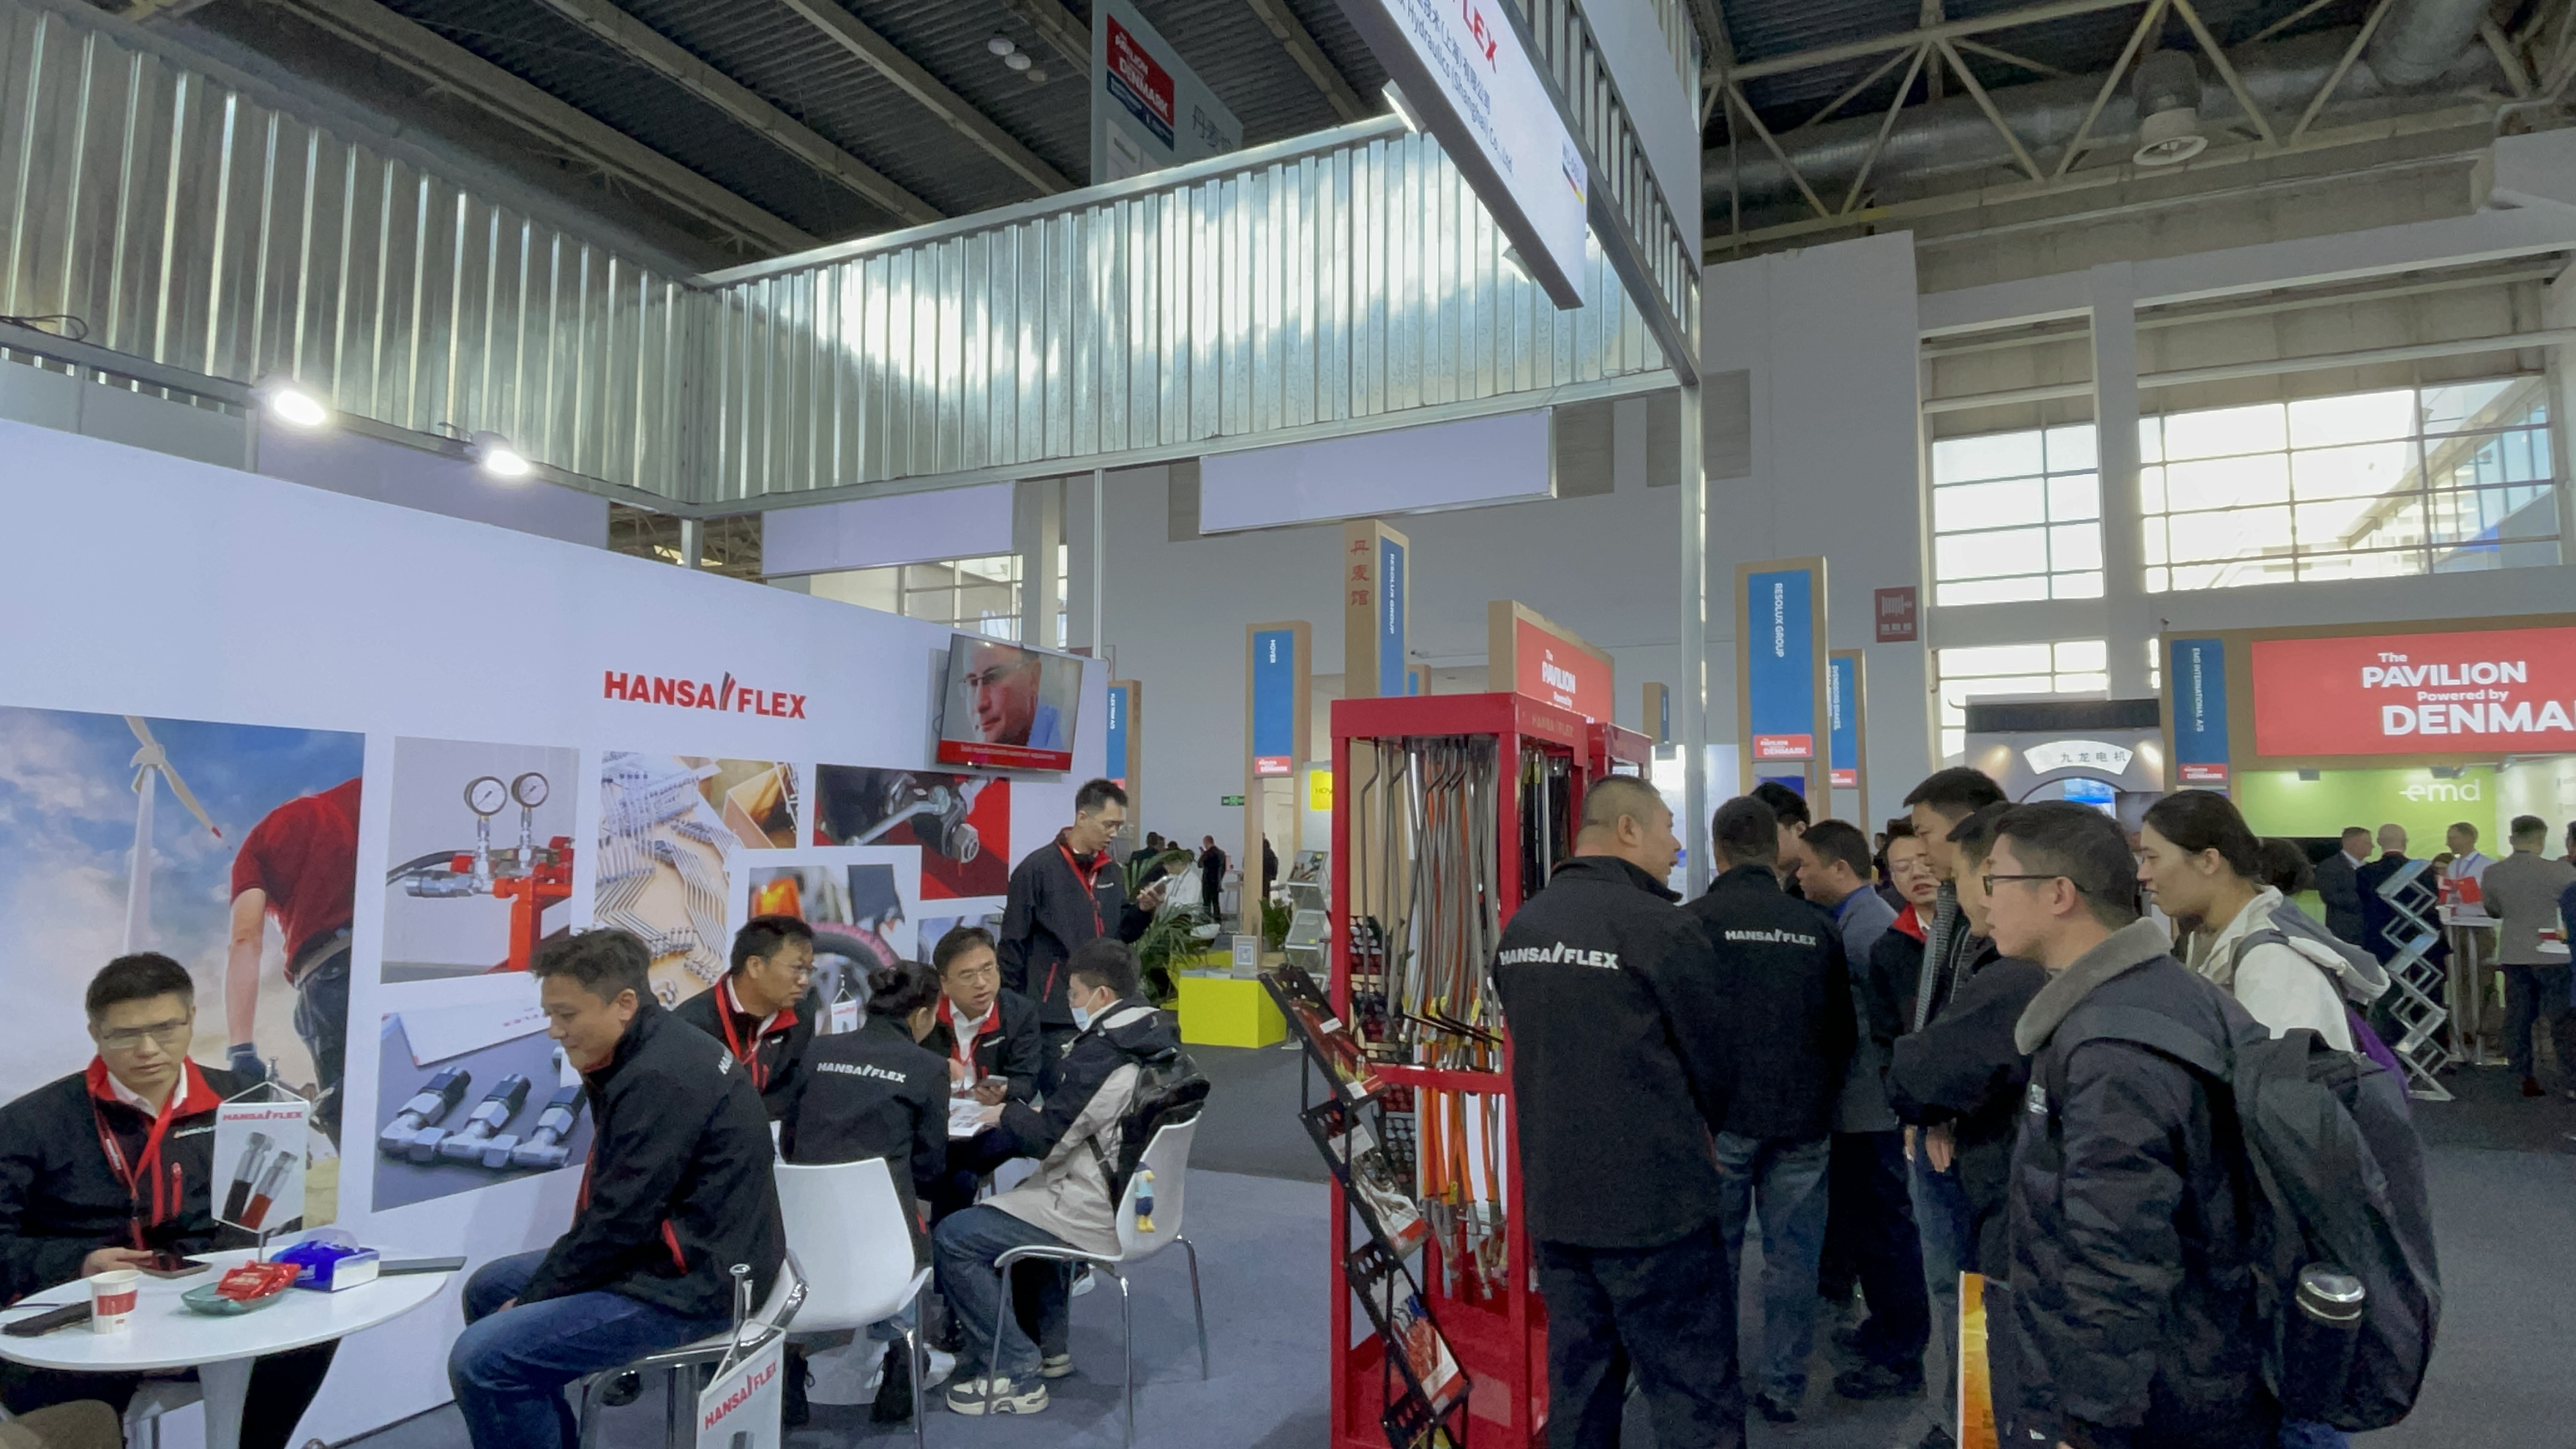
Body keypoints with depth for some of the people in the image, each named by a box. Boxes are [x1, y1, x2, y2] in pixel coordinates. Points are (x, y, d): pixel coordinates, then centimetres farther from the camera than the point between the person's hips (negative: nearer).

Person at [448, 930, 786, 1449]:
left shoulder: (661, 1078, -24)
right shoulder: (649, 1055, 9)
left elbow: (620, 1221, -21)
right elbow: (616, 1204, 11)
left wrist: (533, 1298, -9)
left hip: (689, 1283, -11)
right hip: (665, 1253, 11)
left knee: (480, 1360, -19)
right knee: (487, 1289, 21)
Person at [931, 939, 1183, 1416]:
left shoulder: (1101, 1053, -23)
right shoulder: (1158, 1036, 5)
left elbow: (1046, 1139, -18)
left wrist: (1008, 1114, 1)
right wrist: (1032, 1114, 9)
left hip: (1097, 1219, -10)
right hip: (1137, 1199, 10)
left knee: (951, 1238, -5)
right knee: (1021, 1199, 34)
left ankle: (1015, 1375, 0)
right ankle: (1049, 1344, 34)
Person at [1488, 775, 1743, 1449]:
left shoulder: (1520, 927, 6)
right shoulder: (1660, 926, -14)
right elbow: (1714, 1062, -3)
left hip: (1551, 1202, 7)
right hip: (1654, 1203, -7)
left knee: (1578, 1389, 18)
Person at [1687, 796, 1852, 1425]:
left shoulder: (1694, 921, -9)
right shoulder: (1817, 925, 2)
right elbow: (1843, 1030, 10)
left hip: (1723, 1116, -2)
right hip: (1802, 1121, 2)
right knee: (1792, 1257, 11)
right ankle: (1783, 1389, 18)